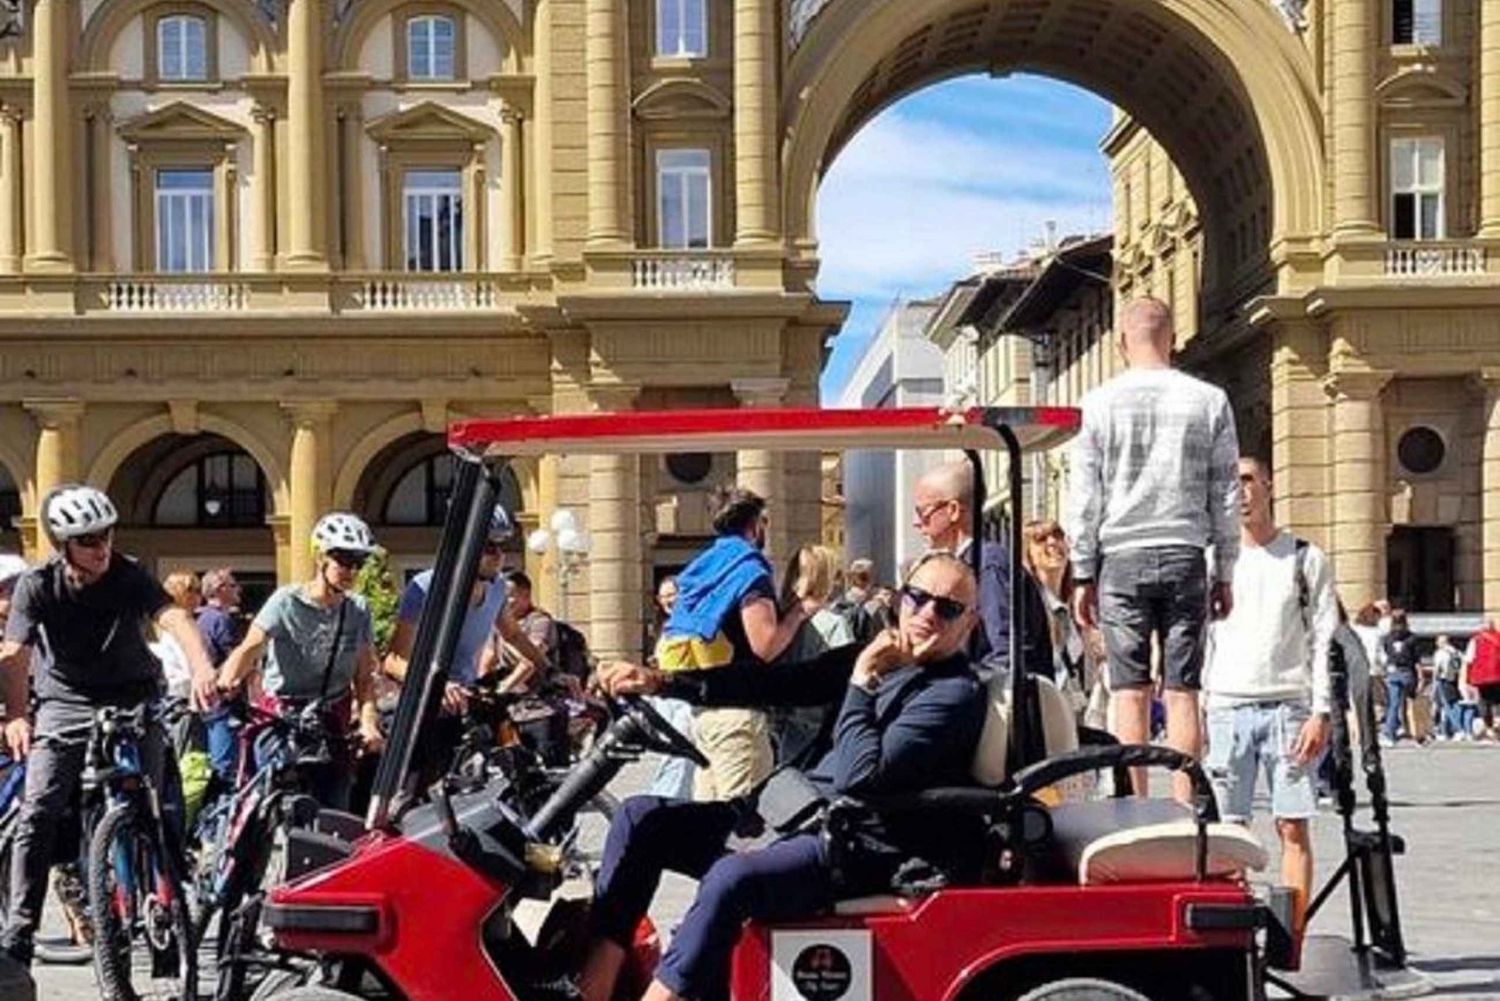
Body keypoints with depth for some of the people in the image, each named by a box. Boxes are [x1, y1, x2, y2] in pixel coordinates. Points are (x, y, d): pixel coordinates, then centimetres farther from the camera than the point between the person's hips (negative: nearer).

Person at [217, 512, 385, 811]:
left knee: (334, 808, -1)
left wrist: (368, 722, -12)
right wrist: (224, 682, -39)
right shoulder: (287, 602, -7)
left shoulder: (358, 609, 4)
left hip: (333, 719, 4)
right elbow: (250, 647, -20)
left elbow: (364, 677, 4)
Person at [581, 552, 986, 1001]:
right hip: (798, 812, 9)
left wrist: (861, 682, -14)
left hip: (858, 847, -9)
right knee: (642, 817, -1)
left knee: (731, 879, -36)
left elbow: (859, 778, -20)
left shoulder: (956, 692, -10)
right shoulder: (880, 655, 15)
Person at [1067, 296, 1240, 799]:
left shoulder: (1100, 403, 0)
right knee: (1182, 692, 2)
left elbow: (1085, 497, 0)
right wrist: (1225, 574, 13)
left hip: (1122, 557, -1)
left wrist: (1084, 576, 6)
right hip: (1186, 556, 1)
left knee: (1130, 691, 2)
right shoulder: (1209, 401, 4)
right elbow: (1226, 496, 6)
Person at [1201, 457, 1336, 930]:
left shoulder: (1305, 558, 8)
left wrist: (1320, 713, -6)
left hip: (1288, 706, -1)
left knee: (1293, 828, -3)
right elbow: (1199, 641, 12)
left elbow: (1324, 640, 3)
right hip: (1227, 708, 1)